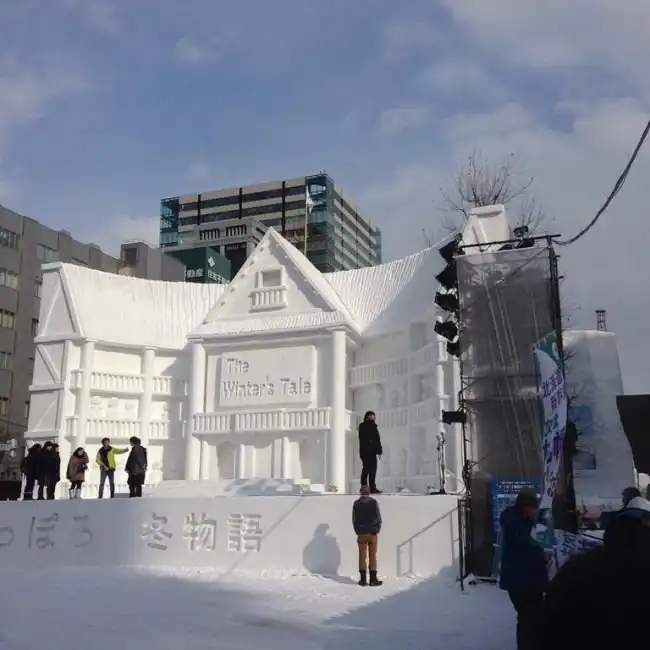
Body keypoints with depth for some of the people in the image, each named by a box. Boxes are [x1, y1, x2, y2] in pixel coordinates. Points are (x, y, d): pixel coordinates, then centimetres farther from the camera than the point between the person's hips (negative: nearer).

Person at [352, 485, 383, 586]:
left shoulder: (356, 503, 0)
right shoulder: (374, 502, -4)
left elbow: (354, 519, 1)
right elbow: (378, 518, -4)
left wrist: (357, 531, 10)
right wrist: (377, 530, 6)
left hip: (361, 533, 1)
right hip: (373, 533, -1)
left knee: (362, 556, 6)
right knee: (373, 556, 4)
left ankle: (363, 579, 5)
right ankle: (373, 579, 4)